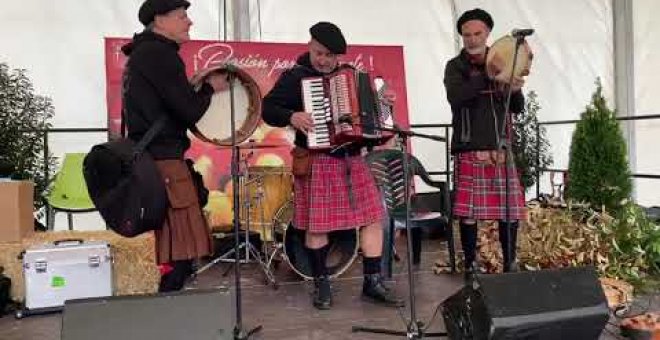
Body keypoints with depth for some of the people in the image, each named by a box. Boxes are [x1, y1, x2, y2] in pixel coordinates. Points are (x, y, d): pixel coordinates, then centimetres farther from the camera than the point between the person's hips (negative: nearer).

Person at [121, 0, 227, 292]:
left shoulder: (142, 53, 20)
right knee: (179, 254, -7)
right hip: (163, 162, -11)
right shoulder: (159, 54, -11)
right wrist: (209, 87, 1)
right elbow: (189, 111, -15)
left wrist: (199, 89, 13)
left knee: (168, 248, 15)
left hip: (149, 159, 11)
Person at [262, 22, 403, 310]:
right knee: (316, 224, 1)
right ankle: (321, 283, 19)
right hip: (317, 161, -5)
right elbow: (267, 109, -6)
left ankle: (373, 283, 12)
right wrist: (291, 116, -23)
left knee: (373, 217, 2)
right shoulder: (294, 77, -2)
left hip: (352, 158, 5)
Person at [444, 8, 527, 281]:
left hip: (501, 149, 4)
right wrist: (489, 78, -28)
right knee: (468, 210, -2)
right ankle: (471, 266, 12)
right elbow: (455, 97, -18)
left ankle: (510, 264, 20)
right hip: (469, 150, -4)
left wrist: (515, 91, -10)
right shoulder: (455, 67, 2)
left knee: (511, 209, 5)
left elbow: (517, 108, 13)